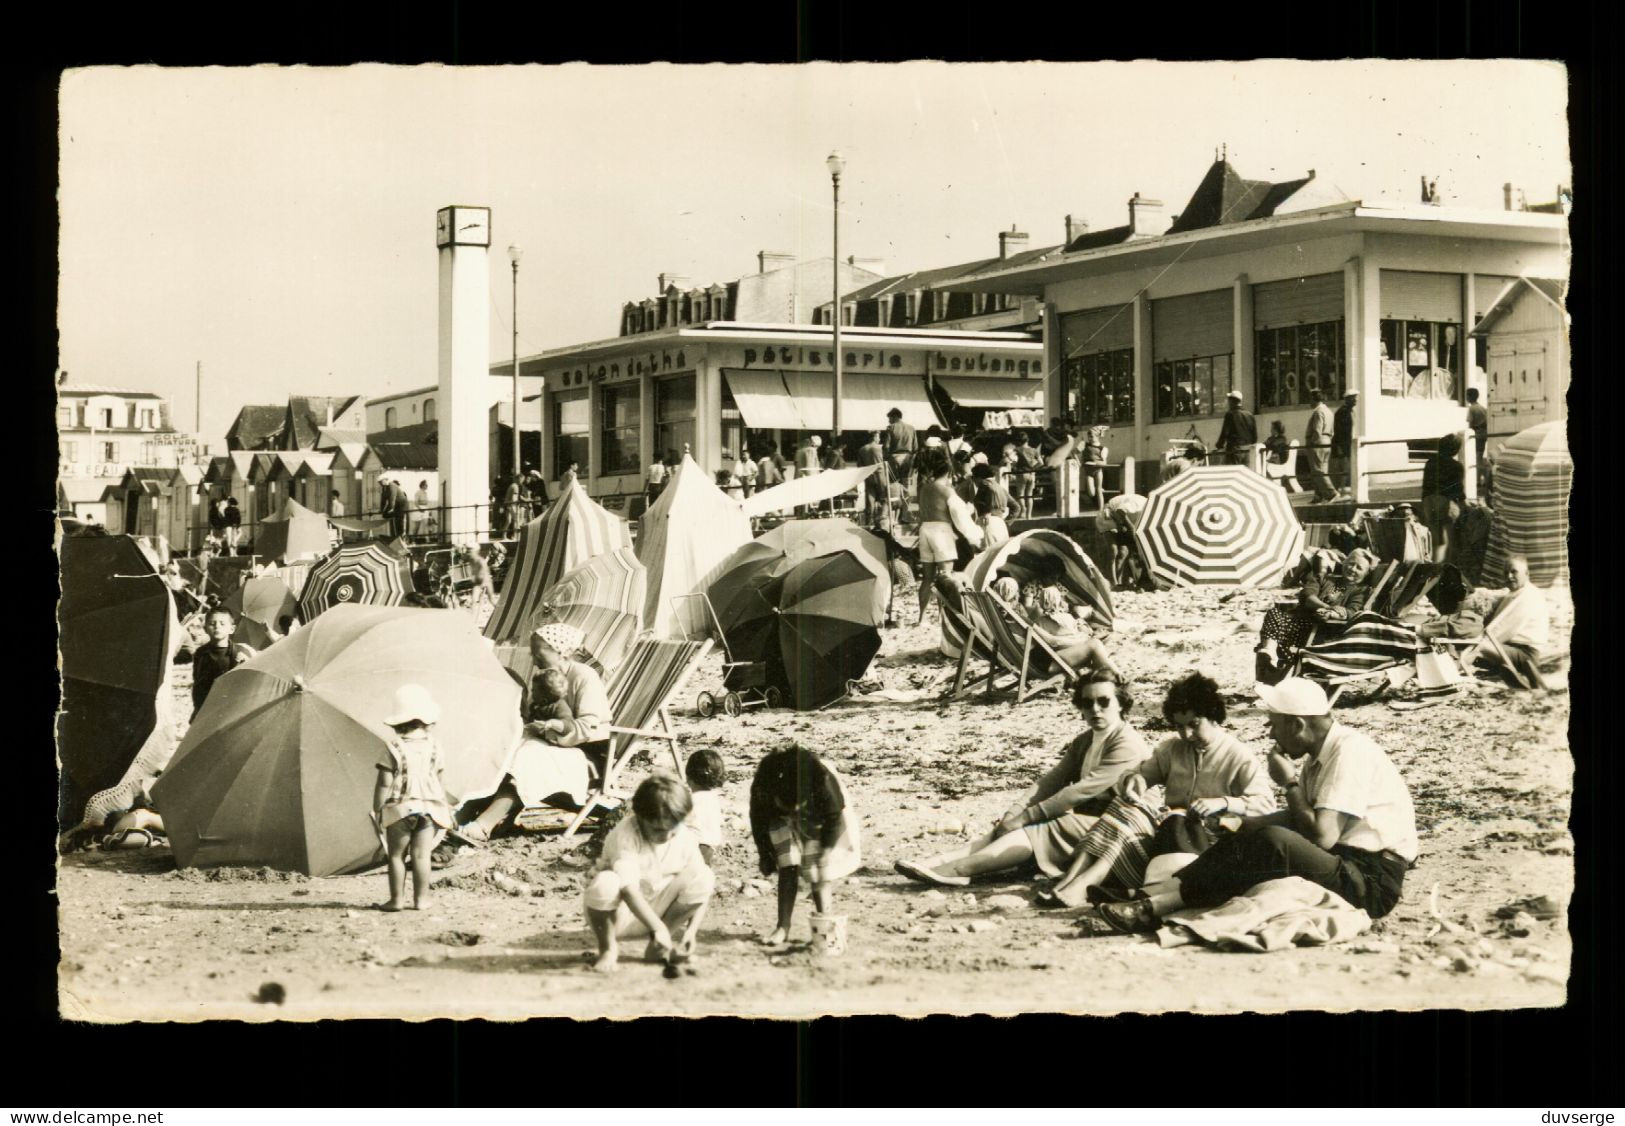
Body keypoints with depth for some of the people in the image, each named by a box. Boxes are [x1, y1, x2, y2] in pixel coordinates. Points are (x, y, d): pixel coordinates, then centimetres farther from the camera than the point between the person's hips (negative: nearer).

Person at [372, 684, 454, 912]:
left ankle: (396, 899, 8)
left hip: (399, 810, -2)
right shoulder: (433, 745, 2)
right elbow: (440, 780, 8)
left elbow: (384, 783, -9)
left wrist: (377, 809, 0)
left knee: (396, 855, 7)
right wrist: (445, 805, 20)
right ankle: (420, 899, 2)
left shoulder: (394, 747, -9)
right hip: (428, 808, 2)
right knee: (421, 855, 2)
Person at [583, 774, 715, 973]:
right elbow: (628, 889, -35)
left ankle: (659, 947, -4)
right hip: (622, 914, -5)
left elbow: (700, 889, -8)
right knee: (605, 883, -39)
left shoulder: (685, 838, -9)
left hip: (656, 909, 5)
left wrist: (691, 930, -22)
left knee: (703, 877, -18)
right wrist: (657, 927, -42)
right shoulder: (624, 836, -25)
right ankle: (608, 948, -10)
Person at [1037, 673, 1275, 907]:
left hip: (1205, 839, -5)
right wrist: (1133, 779, -6)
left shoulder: (1238, 756, -2)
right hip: (1168, 826, 5)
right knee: (1125, 806, -21)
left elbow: (1265, 803, -11)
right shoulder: (1172, 749, 16)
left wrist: (1223, 803, -27)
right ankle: (1073, 876, -37)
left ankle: (1082, 883, -43)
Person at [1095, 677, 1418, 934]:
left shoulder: (1349, 751, -16)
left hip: (1373, 882, -10)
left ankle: (1157, 906, -29)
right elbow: (1300, 819, 23)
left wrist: (1290, 783, -9)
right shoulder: (1320, 755, 13)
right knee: (1240, 843, 2)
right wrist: (1244, 824, 11)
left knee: (1273, 842, -29)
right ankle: (1160, 899, -17)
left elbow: (1321, 835, -22)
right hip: (1342, 866, 10)